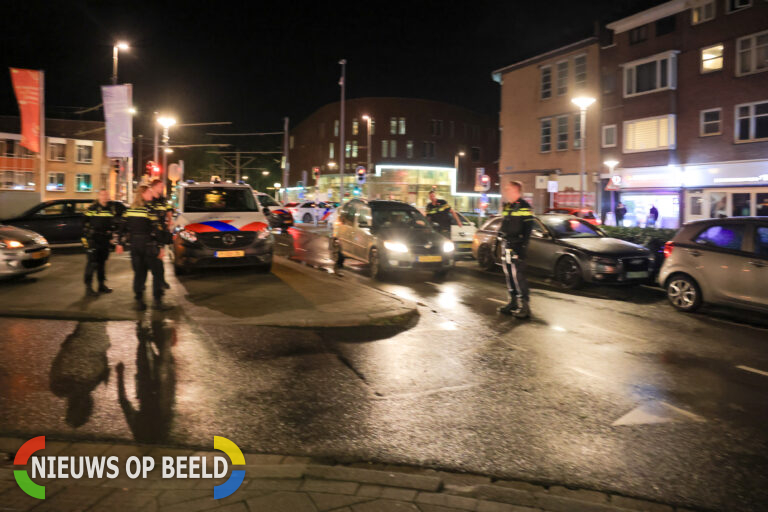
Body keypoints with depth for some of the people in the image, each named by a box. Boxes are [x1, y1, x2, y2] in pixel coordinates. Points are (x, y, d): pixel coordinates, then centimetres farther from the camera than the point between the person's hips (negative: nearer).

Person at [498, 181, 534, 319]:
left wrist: (522, 246, -19)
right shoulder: (506, 207, 17)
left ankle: (523, 306, -5)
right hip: (507, 246, 9)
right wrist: (502, 241, 20)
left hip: (517, 247, -9)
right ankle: (513, 303, 20)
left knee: (517, 275, -10)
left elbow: (528, 228, -14)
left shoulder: (524, 207, -10)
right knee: (509, 274, 11)